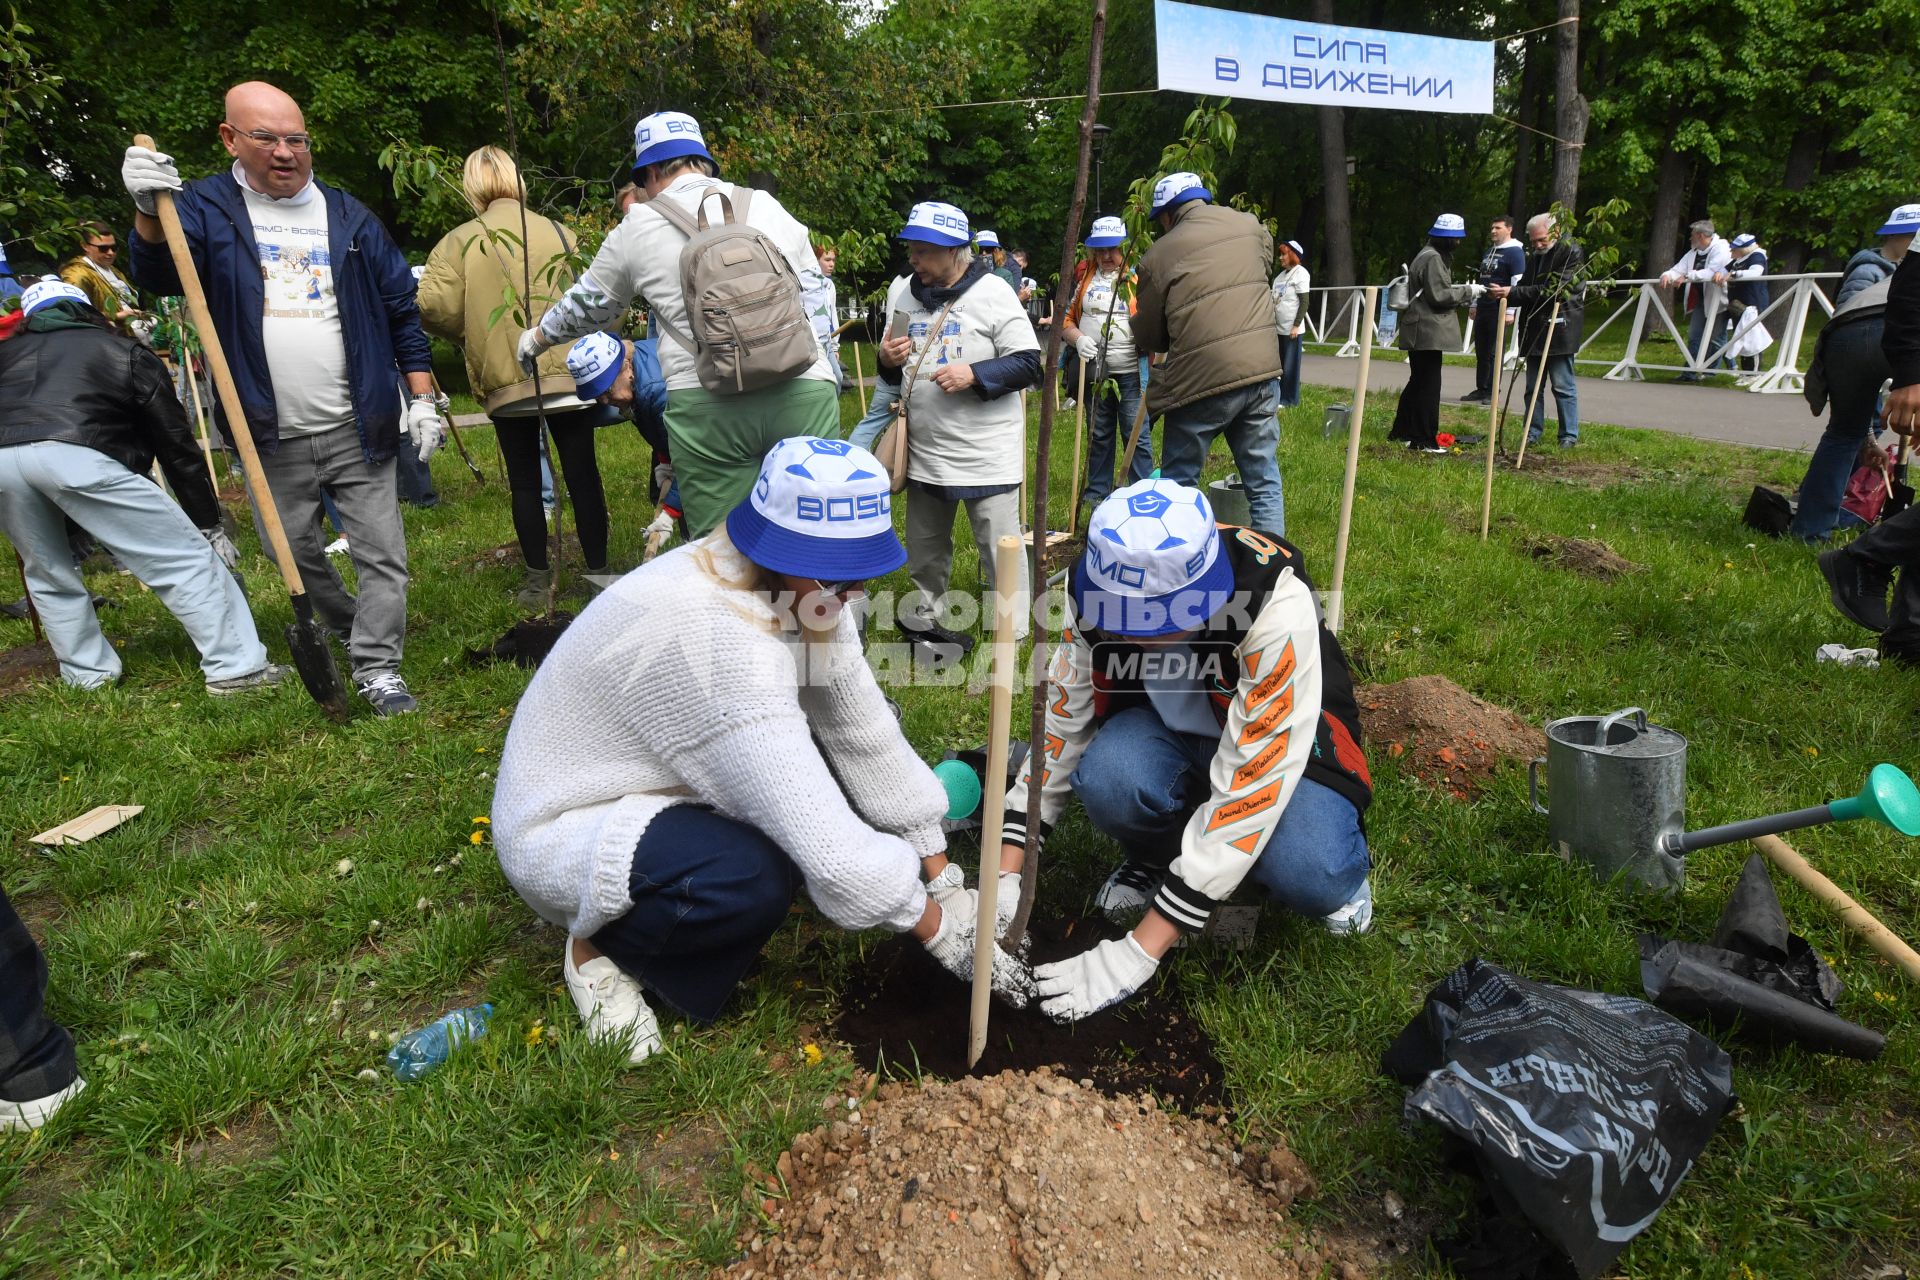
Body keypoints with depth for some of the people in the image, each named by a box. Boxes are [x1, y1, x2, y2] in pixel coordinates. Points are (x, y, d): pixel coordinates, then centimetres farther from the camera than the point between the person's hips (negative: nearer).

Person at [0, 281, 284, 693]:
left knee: (48, 574, 26)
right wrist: (209, 526, 22)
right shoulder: (124, 351, 24)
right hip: (76, 455, -4)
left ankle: (87, 673, 32)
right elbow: (177, 446, 20)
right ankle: (237, 666, 0)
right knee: (186, 557, 3)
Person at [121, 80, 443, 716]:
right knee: (297, 552, 13)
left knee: (382, 553, -3)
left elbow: (402, 311, 8)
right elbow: (159, 276, -13)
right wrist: (149, 213, -33)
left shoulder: (348, 216, 7)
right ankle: (343, 627, 36)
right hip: (274, 439, 1)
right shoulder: (207, 208, 4)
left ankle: (377, 666, 6)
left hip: (358, 429, 0)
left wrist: (422, 401, 1)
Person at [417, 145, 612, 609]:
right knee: (582, 474, 6)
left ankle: (538, 577, 15)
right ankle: (598, 570, 10)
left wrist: (470, 333, 9)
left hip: (504, 382, 0)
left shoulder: (459, 241, 0)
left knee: (524, 481, 9)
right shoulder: (559, 233, 3)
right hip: (570, 374, 1)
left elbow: (434, 307, -10)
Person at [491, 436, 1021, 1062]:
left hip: (658, 790, 9)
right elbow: (827, 847, -37)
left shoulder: (797, 593, -10)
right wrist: (941, 930, -23)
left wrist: (945, 881, -6)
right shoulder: (717, 637, -36)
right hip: (564, 830, -8)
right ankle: (598, 947, -2)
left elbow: (869, 739, -7)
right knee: (757, 875, -33)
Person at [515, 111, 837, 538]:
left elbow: (586, 304, 28)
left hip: (707, 403, -1)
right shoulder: (769, 207, 18)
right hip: (804, 391, 2)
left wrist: (537, 337, 46)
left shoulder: (637, 228, 14)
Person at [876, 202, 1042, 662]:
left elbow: (1028, 364, -11)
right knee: (924, 547, 19)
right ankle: (923, 619, 39)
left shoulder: (992, 292, -8)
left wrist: (974, 375, -23)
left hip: (986, 453, -5)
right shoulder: (902, 291, 9)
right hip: (923, 451, 6)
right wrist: (887, 361, -5)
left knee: (1000, 548, 1)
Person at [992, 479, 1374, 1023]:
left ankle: (1336, 860, 5)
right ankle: (1155, 855, 3)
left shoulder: (1276, 604, -35)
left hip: (1275, 740, -2)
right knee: (1106, 782, -32)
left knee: (1311, 878, -32)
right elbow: (1061, 722, -12)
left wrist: (1137, 954, -34)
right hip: (1165, 729, 3)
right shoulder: (1096, 589, -22)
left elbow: (1251, 782, -35)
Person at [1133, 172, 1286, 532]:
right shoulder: (1250, 225, 11)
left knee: (1179, 485, 10)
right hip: (1260, 371, 5)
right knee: (1264, 483, 12)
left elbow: (1148, 338, 4)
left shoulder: (1157, 256, -3)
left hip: (1202, 378, -4)